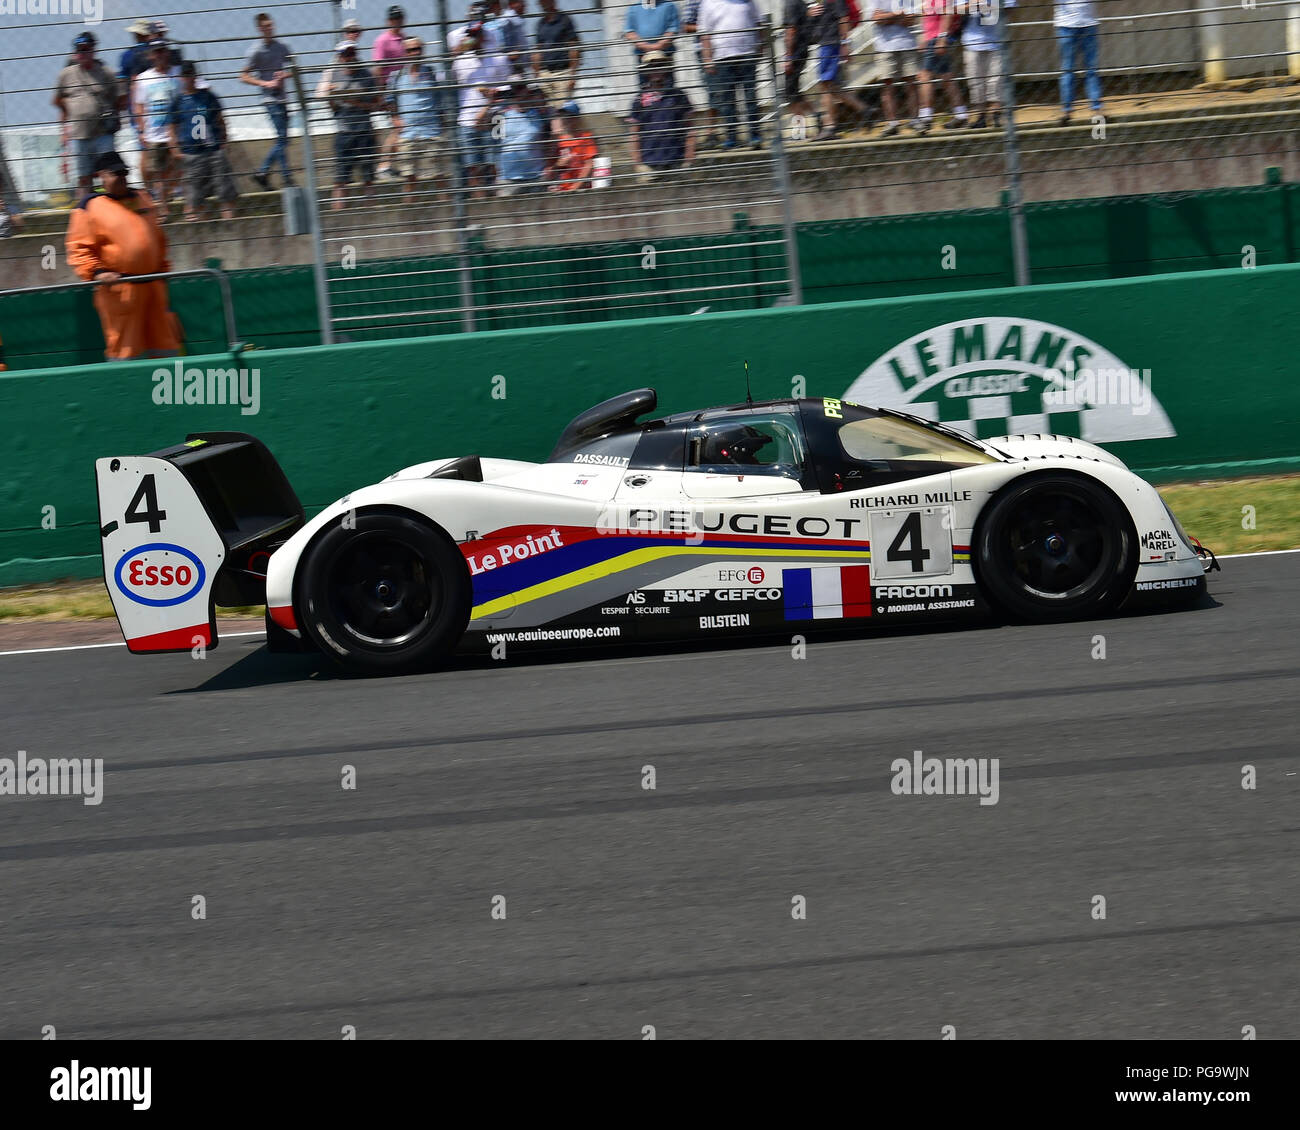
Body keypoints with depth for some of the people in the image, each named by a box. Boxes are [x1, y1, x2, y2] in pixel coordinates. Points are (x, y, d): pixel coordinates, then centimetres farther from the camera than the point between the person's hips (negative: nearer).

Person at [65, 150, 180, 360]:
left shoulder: (142, 198, 16)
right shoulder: (90, 207, -2)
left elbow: (157, 238, 27)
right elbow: (78, 248, -5)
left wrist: (162, 267, 21)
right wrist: (97, 272, -18)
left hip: (153, 285, 6)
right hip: (118, 287, -6)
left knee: (164, 345, 8)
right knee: (125, 346, -4)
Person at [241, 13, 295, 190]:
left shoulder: (280, 47, 9)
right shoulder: (255, 51, -6)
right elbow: (244, 76, -5)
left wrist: (285, 75, -2)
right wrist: (266, 84, -14)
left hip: (282, 97, 6)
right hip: (270, 99, -6)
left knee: (282, 139, 7)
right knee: (282, 138, -10)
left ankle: (262, 172, 16)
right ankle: (287, 178, -7)